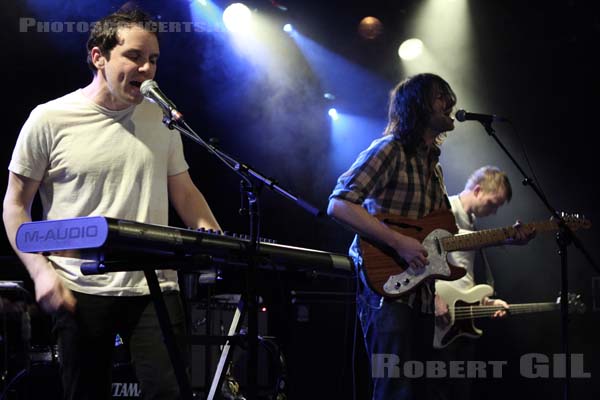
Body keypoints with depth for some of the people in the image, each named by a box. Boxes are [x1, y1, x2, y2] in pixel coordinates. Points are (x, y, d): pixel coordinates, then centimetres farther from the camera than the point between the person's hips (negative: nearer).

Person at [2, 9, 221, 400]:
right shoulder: (50, 119, -3)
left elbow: (184, 192, 15)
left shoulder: (161, 119, 9)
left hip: (155, 287, 3)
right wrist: (41, 270, -11)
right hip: (81, 292, -2)